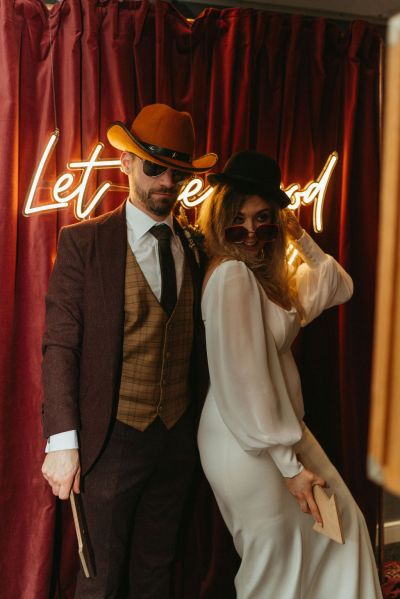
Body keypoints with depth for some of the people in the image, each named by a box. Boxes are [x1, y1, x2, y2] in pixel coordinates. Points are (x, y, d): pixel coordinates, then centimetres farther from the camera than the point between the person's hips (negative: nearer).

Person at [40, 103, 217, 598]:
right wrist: (63, 442, -17)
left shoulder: (194, 248, 5)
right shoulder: (83, 242, -9)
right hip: (111, 440, -4)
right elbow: (59, 346, -12)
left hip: (178, 439, 4)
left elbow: (196, 343, 10)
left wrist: (200, 413, 8)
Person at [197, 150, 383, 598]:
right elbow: (243, 379, -23)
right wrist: (290, 464, -19)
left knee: (343, 523, 16)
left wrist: (302, 239, 7)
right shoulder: (232, 275, -20)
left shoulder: (269, 274, 8)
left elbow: (339, 287, 20)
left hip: (277, 426, 9)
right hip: (247, 443, -9)